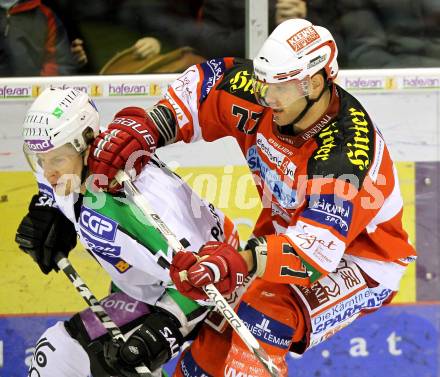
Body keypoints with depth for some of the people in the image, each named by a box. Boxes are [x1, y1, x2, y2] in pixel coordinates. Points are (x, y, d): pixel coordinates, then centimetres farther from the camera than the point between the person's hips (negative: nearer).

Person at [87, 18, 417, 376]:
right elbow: (205, 82, 0)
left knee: (263, 317, -29)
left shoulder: (345, 153, -36)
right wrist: (146, 131, -15)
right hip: (289, 232, 8)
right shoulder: (264, 98, -16)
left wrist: (242, 261, -58)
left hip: (359, 262, -8)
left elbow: (316, 250, -43)